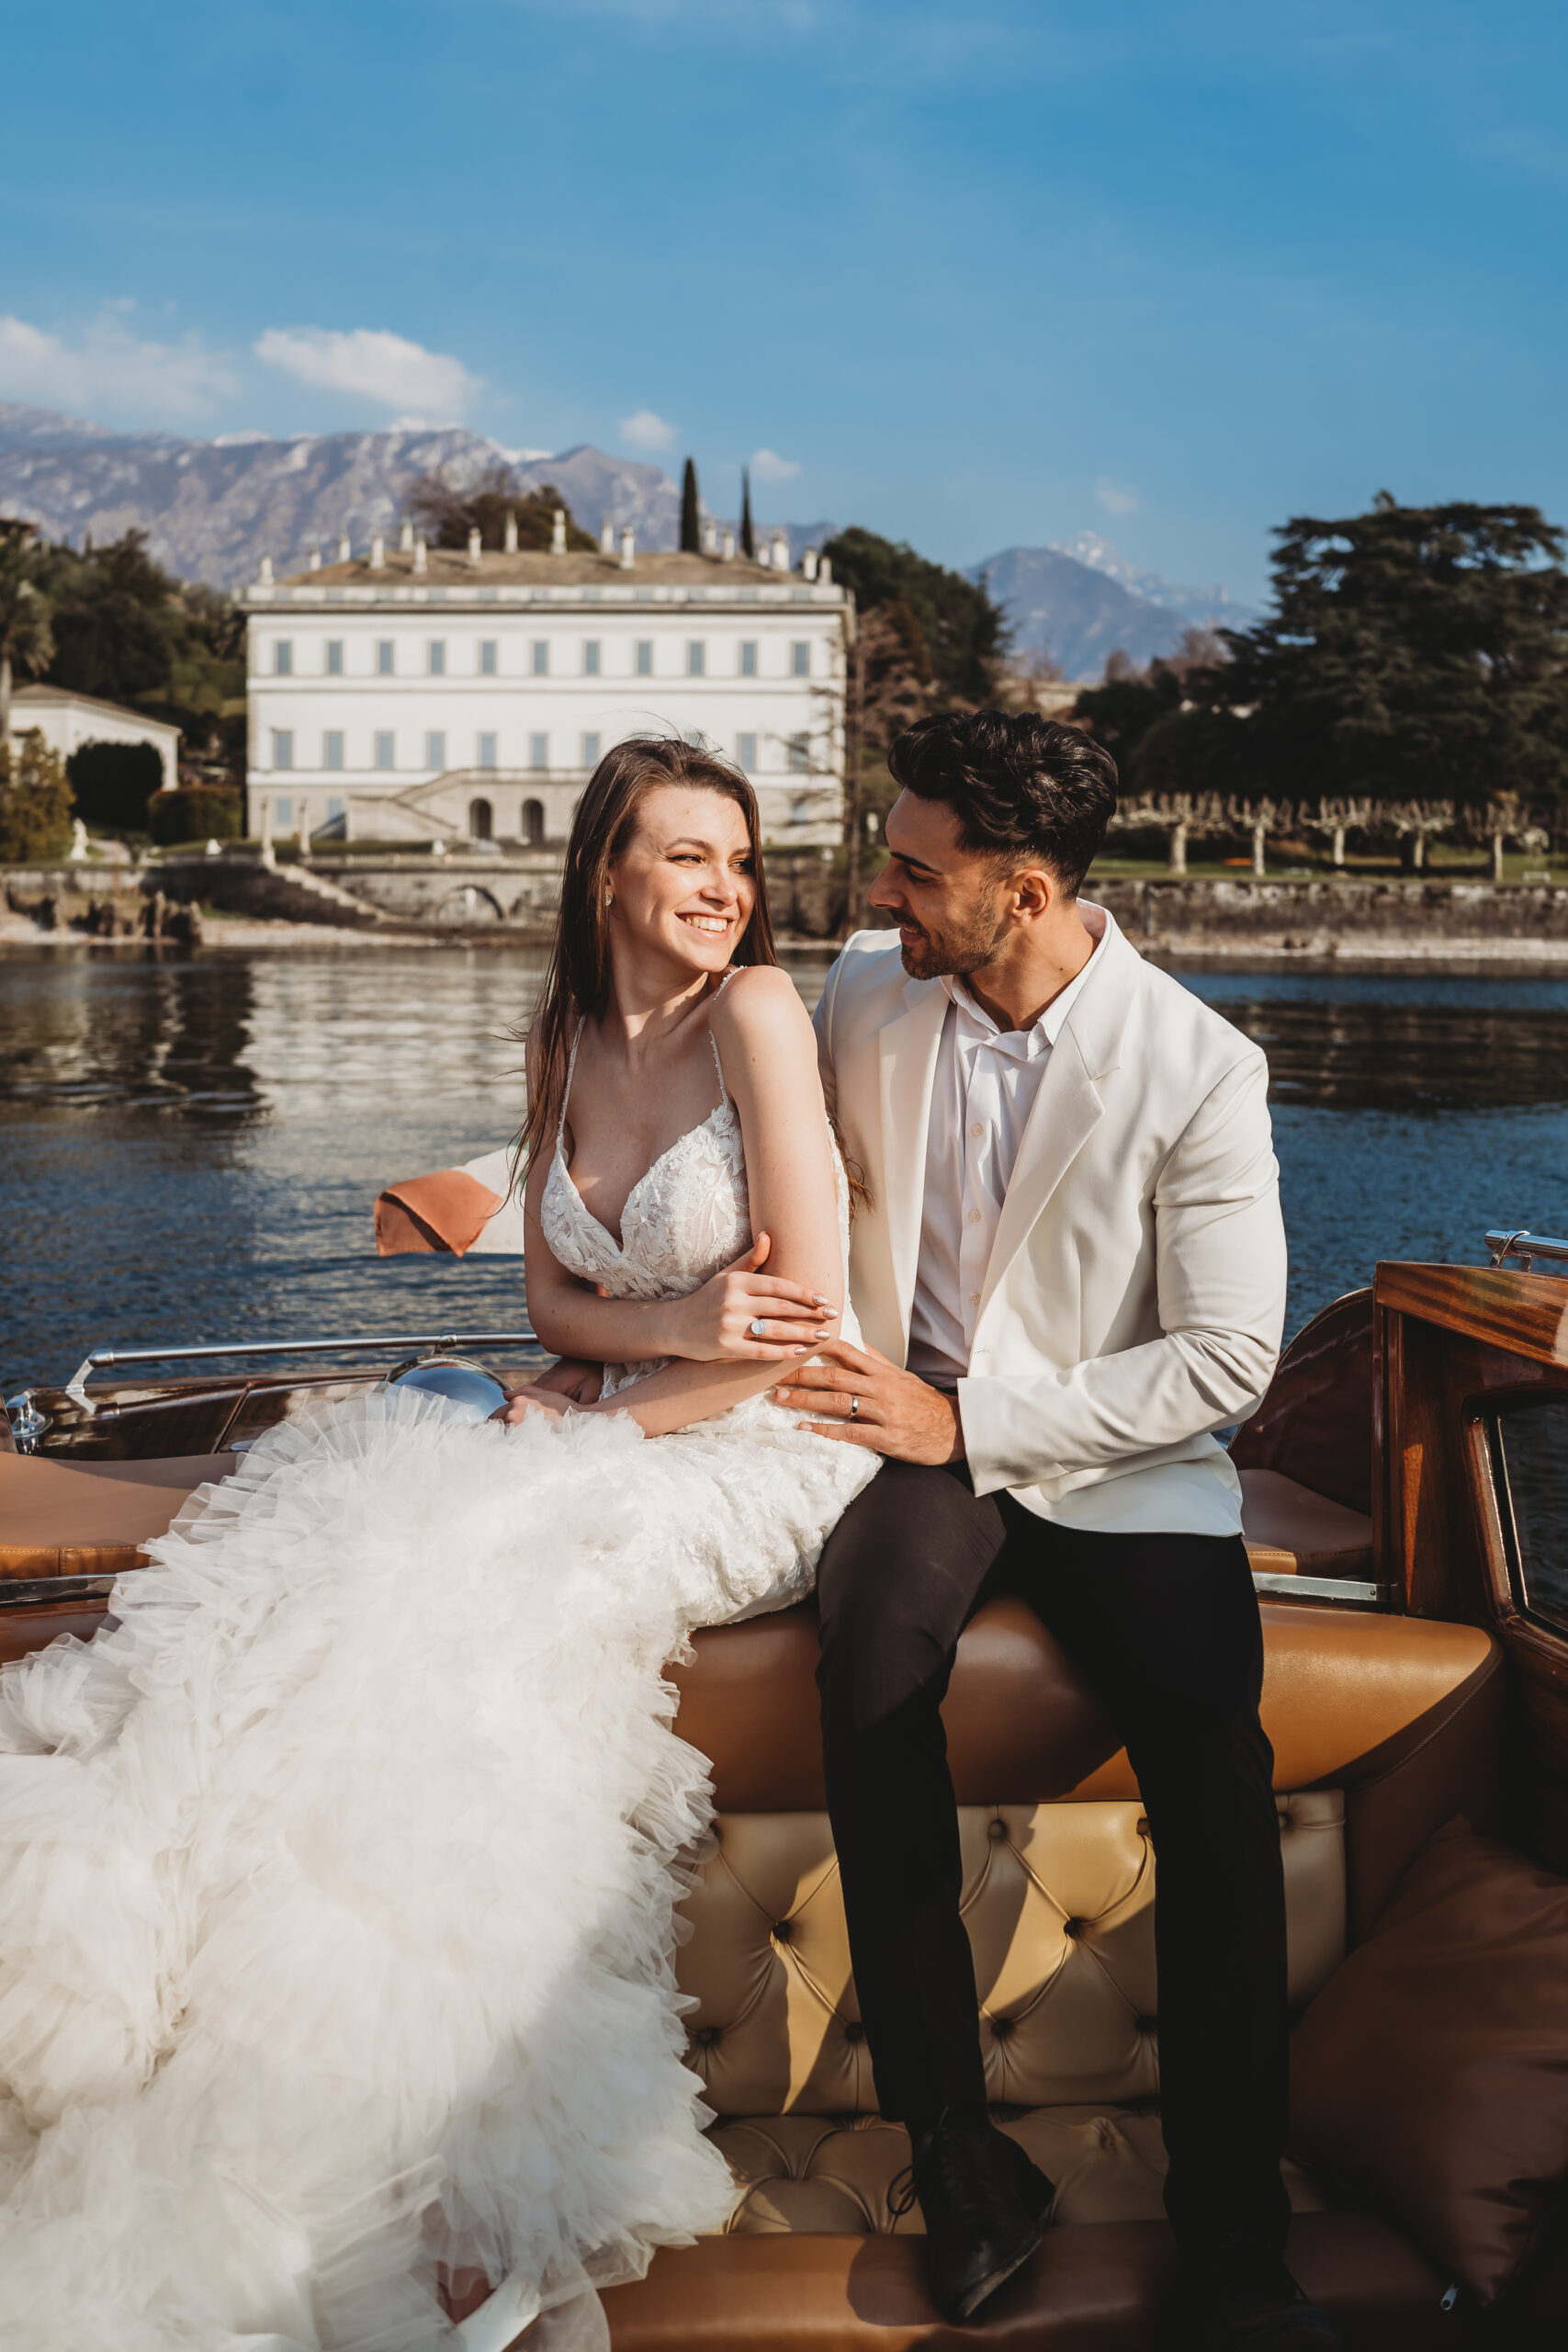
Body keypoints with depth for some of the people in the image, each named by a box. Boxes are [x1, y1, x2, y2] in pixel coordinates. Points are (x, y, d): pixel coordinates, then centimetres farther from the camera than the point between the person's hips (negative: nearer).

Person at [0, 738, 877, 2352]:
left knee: (455, 1589, -26)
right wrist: (678, 1327, -9)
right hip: (605, 1431, 6)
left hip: (761, 1456, -6)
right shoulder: (566, 1041, 10)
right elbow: (552, 1297, 12)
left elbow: (810, 1314, -14)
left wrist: (612, 1413, -9)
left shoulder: (754, 1010, -11)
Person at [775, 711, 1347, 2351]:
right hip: (912, 1432, 3)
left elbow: (1227, 1358, -9)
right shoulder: (863, 995, 4)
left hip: (1118, 1463, -2)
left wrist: (968, 1421, -13)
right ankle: (954, 2149, -20)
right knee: (874, 1641, -32)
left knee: (1214, 1755, -28)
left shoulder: (1199, 1068, -9)